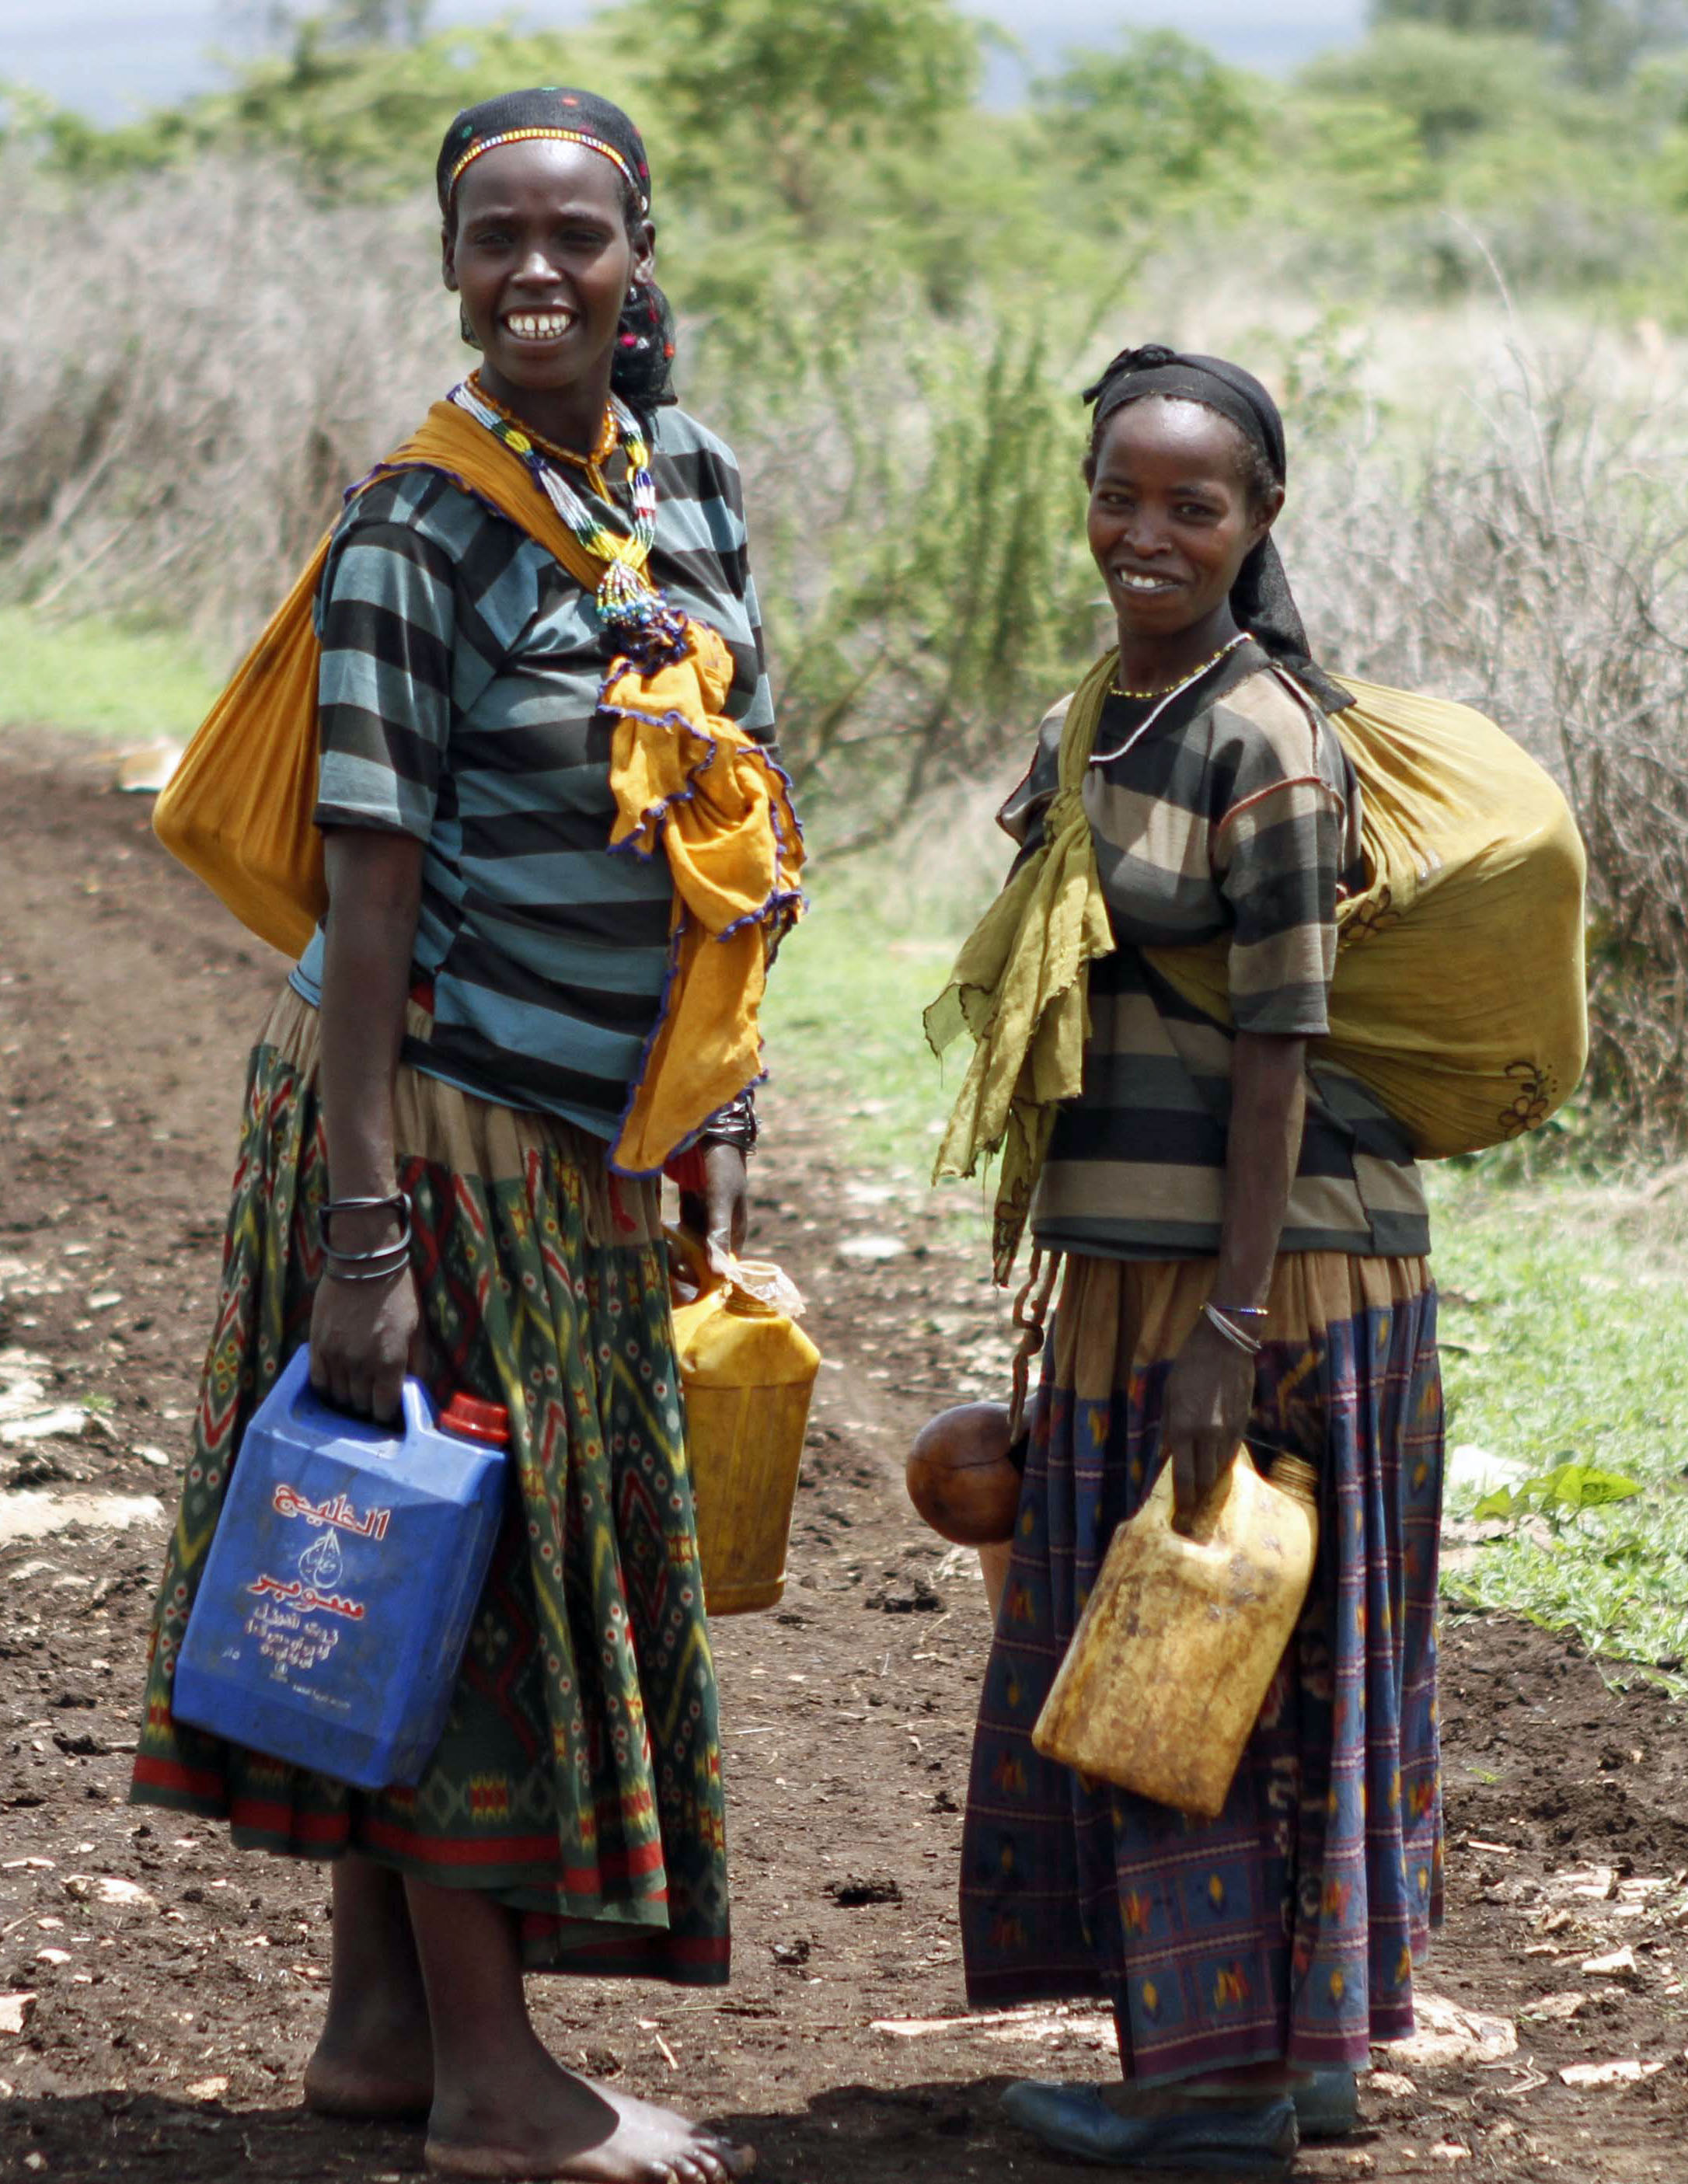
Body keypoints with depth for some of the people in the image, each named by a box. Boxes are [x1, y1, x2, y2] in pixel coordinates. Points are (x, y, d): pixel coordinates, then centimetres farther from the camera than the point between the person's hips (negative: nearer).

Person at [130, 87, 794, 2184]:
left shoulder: (688, 481, 6)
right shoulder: (416, 540, -16)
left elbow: (720, 826, 13)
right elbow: (373, 895, -18)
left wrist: (716, 1109, 13)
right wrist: (363, 1232, -20)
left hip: (574, 1131, 7)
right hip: (435, 1106, -7)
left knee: (479, 1565, 13)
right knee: (472, 1562, 0)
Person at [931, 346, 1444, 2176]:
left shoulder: (1263, 740, -15)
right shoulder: (1096, 720, 11)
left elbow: (1279, 1044, -18)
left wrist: (1233, 1321, -21)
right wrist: (1108, 1295, 20)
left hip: (1267, 1264, -9)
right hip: (1128, 1265, 9)